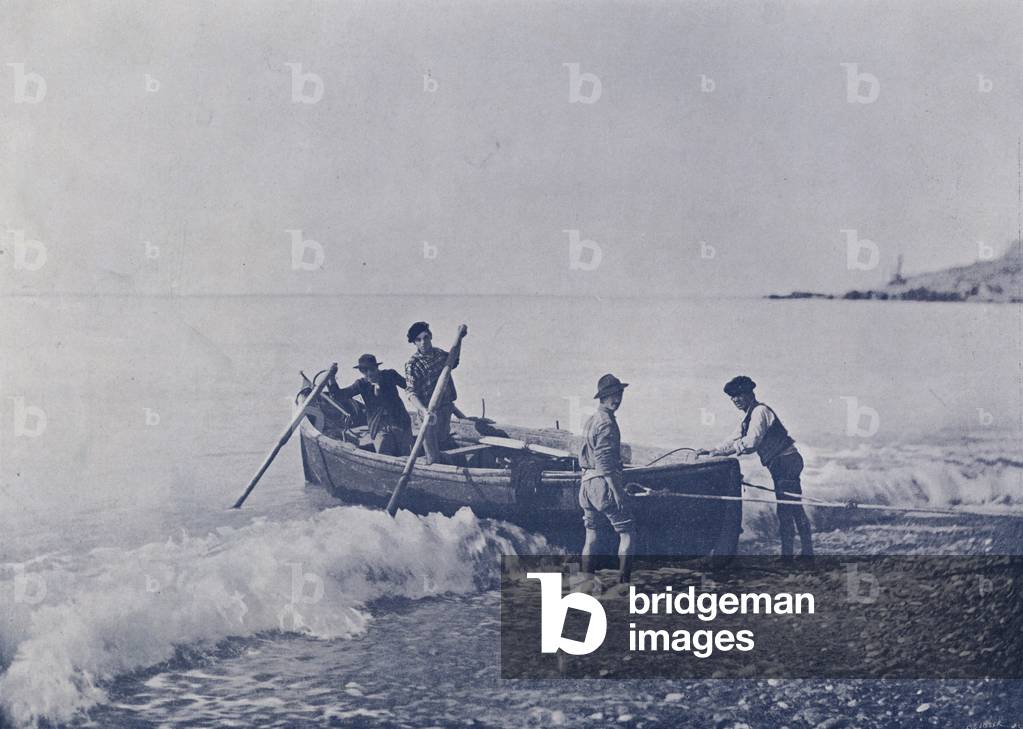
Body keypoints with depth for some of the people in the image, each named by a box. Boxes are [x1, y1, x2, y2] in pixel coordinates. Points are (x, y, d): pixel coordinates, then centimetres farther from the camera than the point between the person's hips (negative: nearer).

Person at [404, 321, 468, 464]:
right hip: (431, 413, -6)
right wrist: (424, 410, -40)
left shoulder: (439, 353, 3)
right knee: (434, 459, -2)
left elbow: (453, 362, 26)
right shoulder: (412, 364, -17)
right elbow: (412, 393, -22)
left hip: (446, 406, 6)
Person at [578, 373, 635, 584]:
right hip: (604, 482, -9)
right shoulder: (606, 422, -14)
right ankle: (623, 583, -6)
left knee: (590, 538, 12)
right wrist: (617, 491, -20)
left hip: (587, 482, 9)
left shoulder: (590, 421, 15)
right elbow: (604, 461, -20)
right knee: (627, 533, -1)